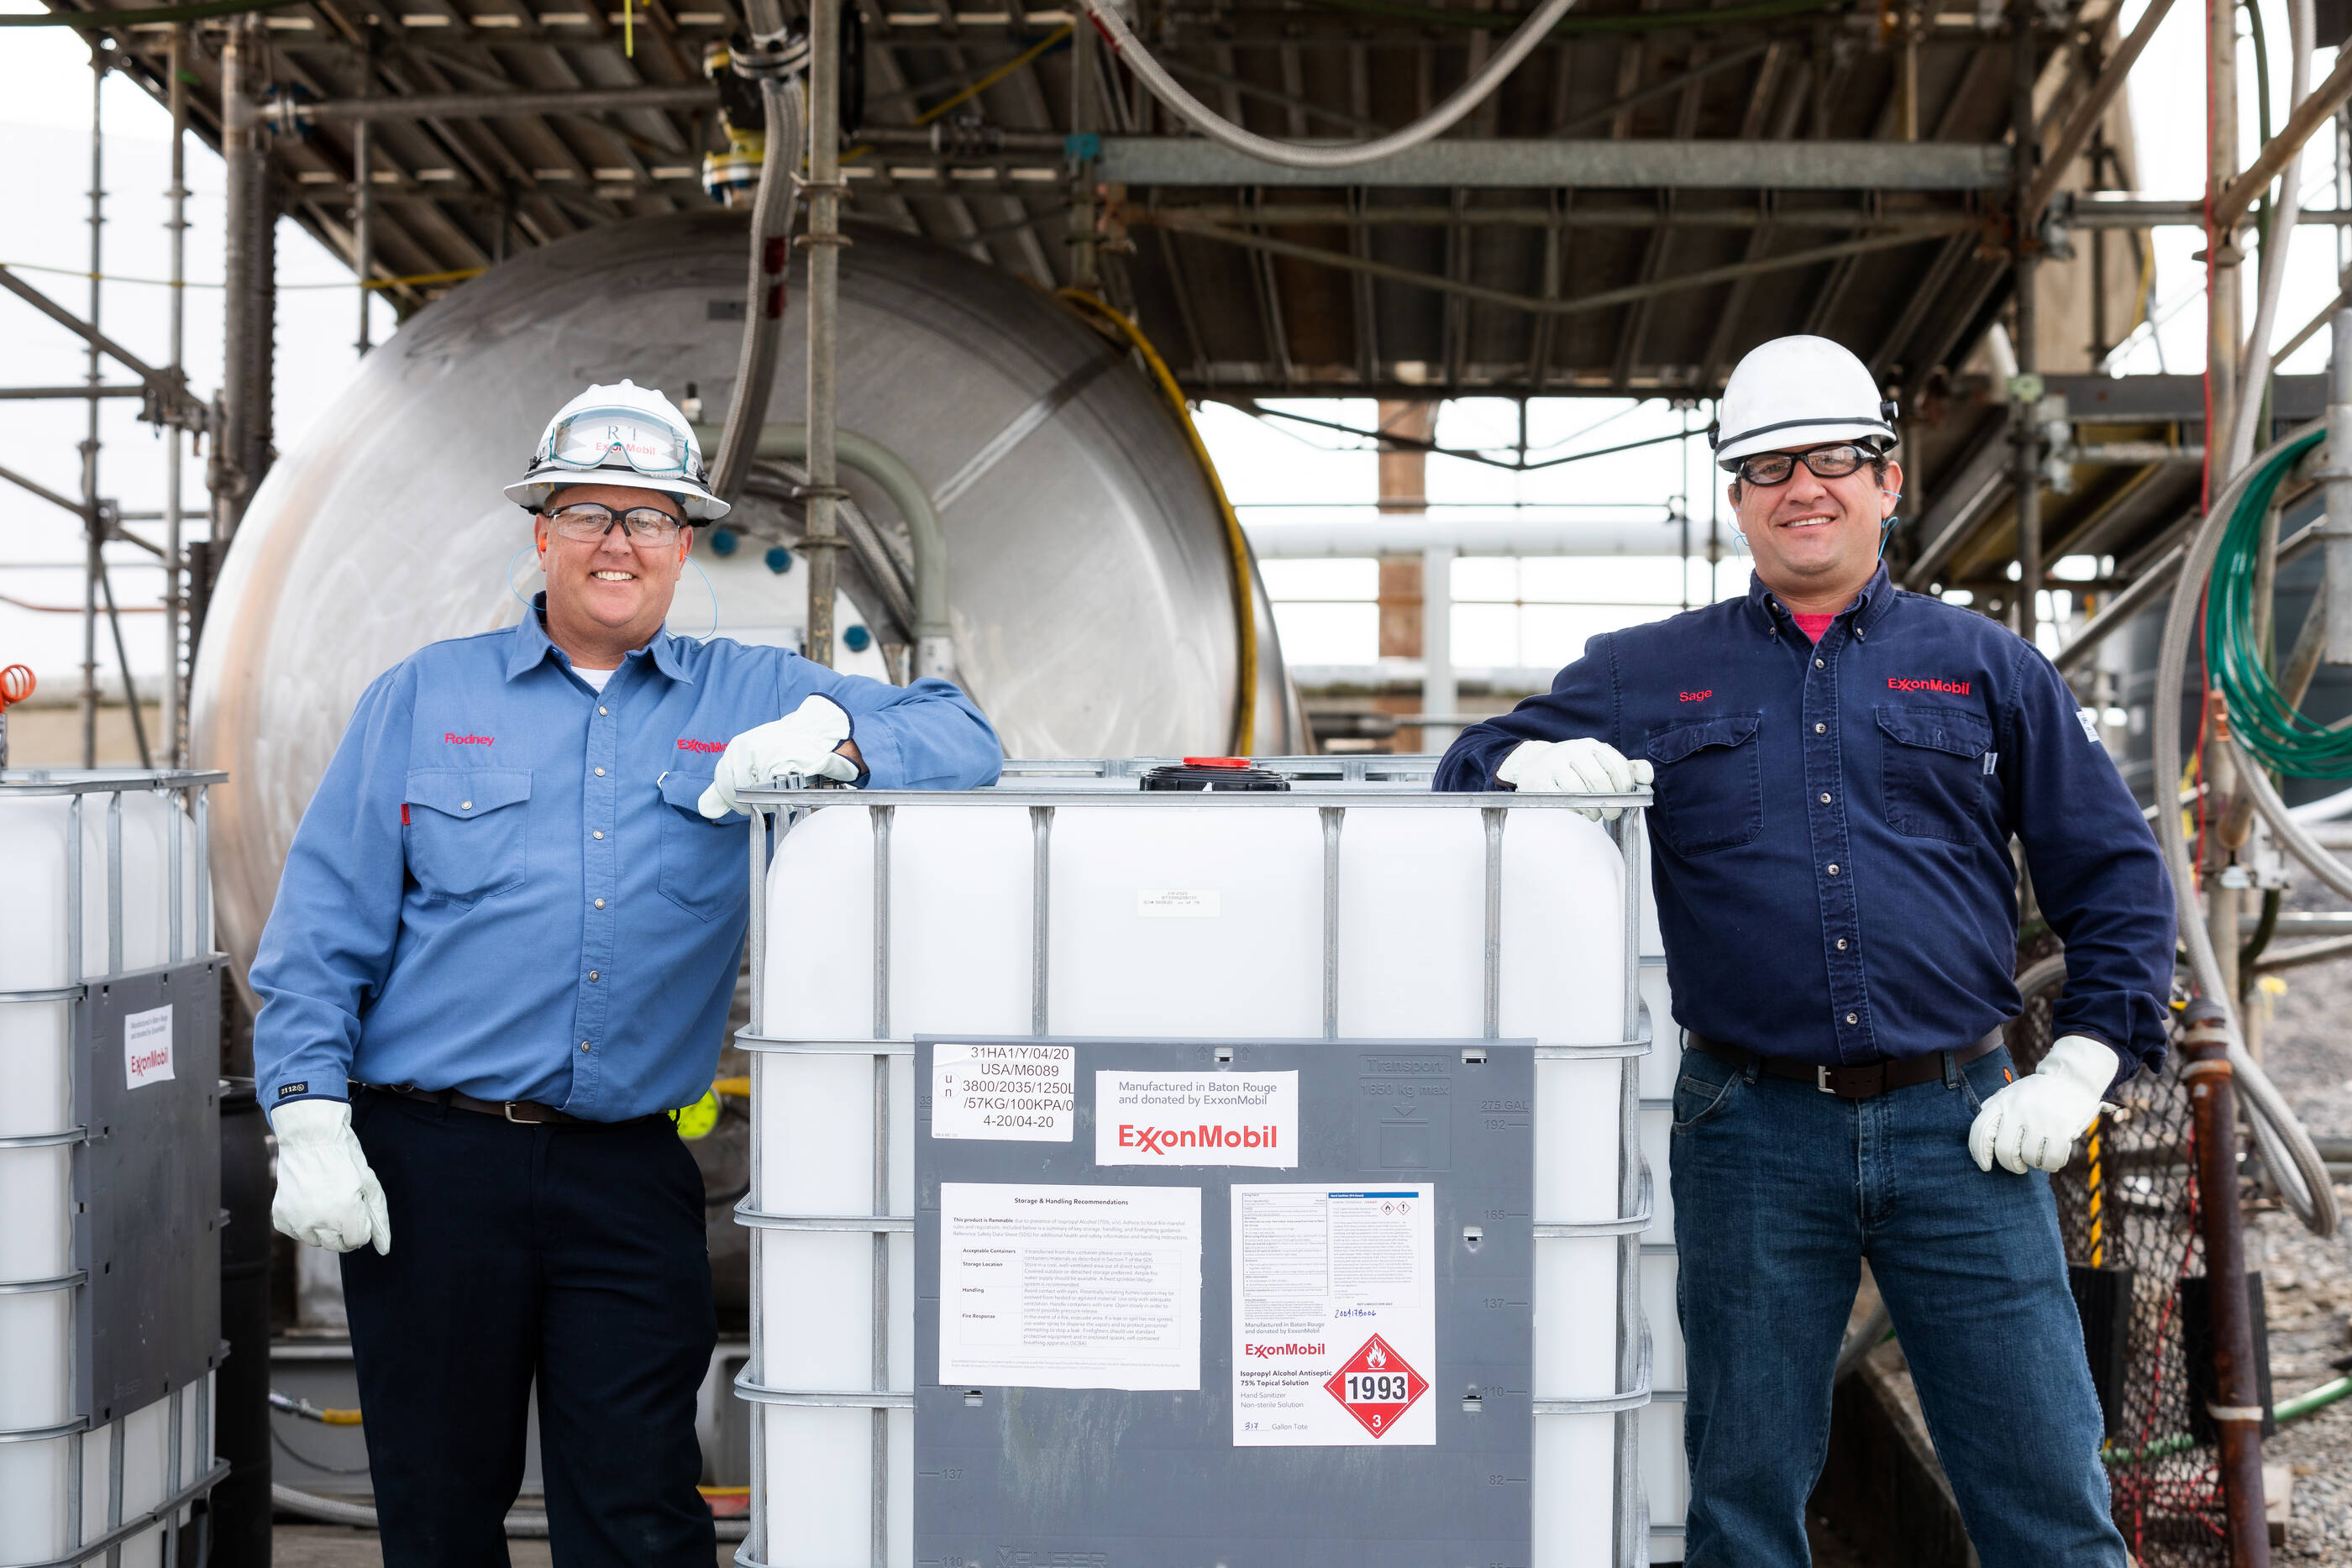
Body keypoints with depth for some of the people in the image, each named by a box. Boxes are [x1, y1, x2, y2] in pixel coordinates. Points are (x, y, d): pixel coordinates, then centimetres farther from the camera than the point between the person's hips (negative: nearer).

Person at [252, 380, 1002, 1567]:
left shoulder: (752, 700, 10)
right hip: (433, 1161, 0)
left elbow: (962, 736, 4)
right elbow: (323, 926, 5)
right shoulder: (423, 698, 9)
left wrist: (831, 738, -16)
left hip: (627, 1172, 0)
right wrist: (311, 1122, -5)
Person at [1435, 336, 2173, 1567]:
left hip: (1958, 1133, 0)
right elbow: (1476, 762, 13)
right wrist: (1530, 760, -11)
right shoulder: (1651, 676, 11)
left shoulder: (1986, 668, 10)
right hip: (1752, 1137, 0)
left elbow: (2116, 877, 12)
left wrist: (2078, 1068, 1)